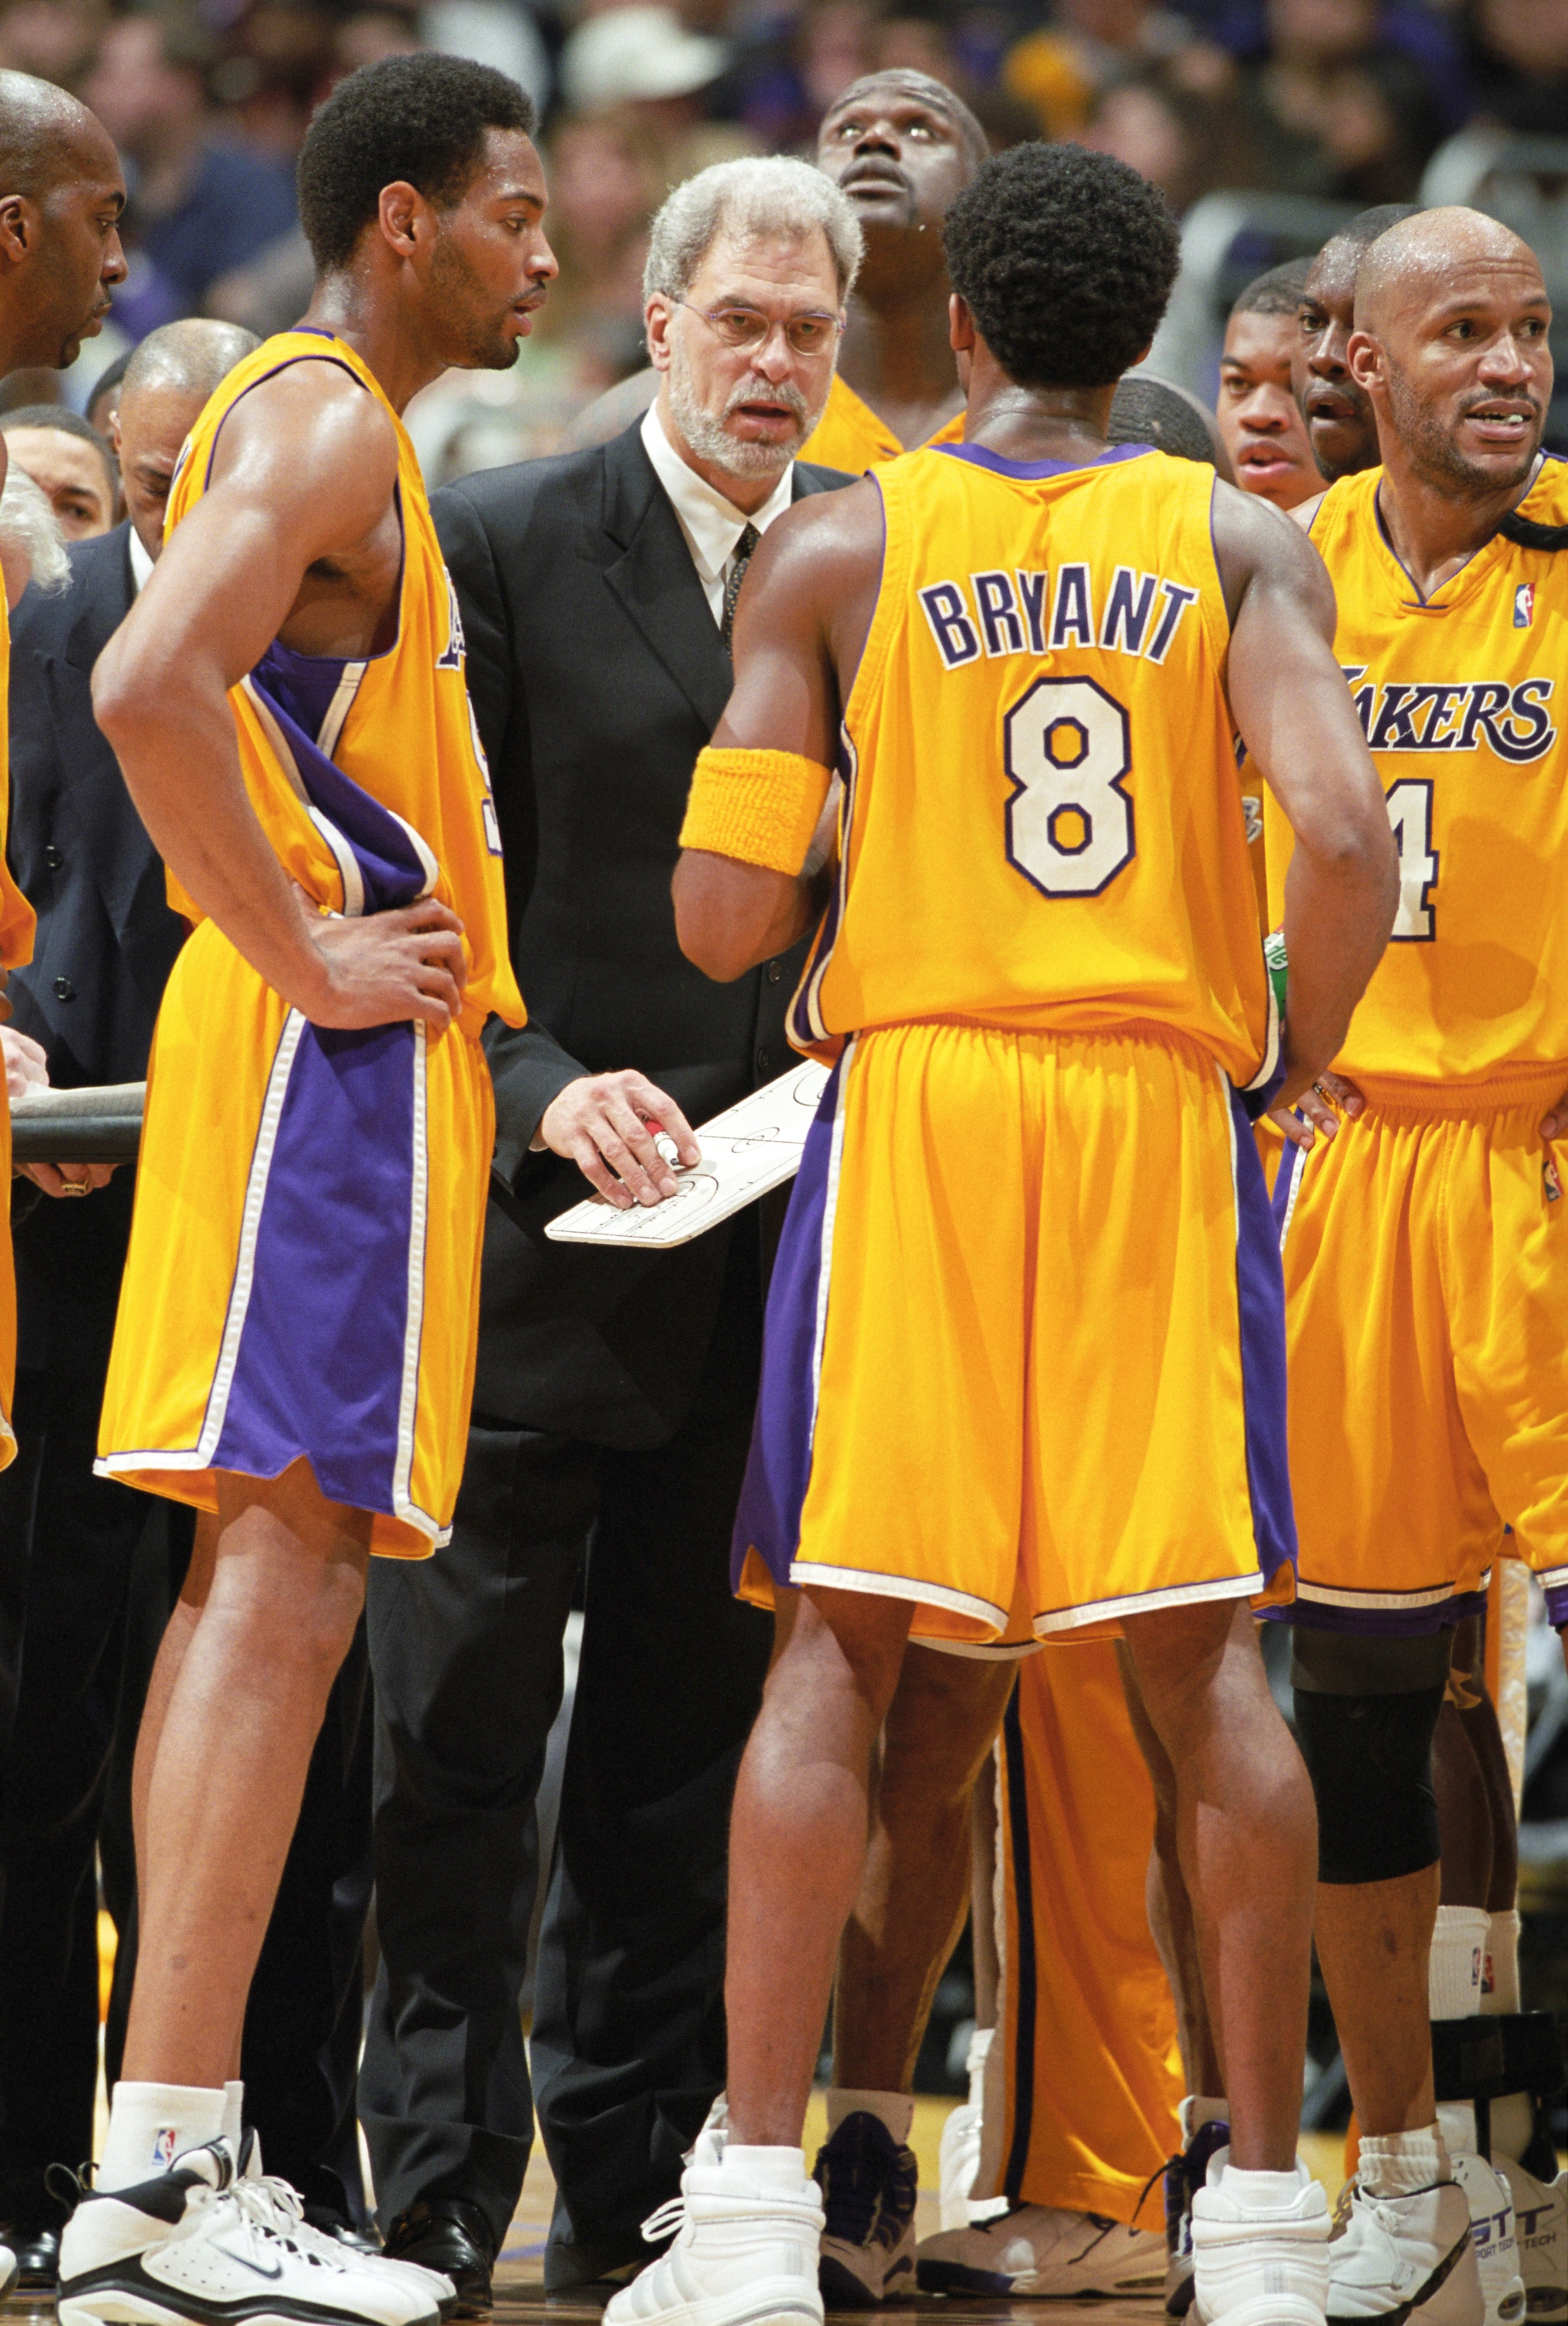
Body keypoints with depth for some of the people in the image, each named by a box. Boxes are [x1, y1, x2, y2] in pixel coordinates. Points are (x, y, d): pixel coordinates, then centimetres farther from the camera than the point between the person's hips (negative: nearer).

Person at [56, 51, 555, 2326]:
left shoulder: (329, 423, 20)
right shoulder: (322, 422, -12)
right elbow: (149, 687, -28)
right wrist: (308, 957, -21)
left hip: (346, 1047, 11)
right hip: (336, 1056, -11)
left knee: (256, 1576, 9)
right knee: (286, 1569, -14)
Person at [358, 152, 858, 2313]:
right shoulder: (499, 546, -2)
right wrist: (541, 1085, -17)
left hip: (776, 1243, 3)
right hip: (533, 1236, -3)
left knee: (692, 1736, 8)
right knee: (463, 1731, -2)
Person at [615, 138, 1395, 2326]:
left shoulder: (836, 550, 2)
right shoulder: (1239, 545, 3)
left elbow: (722, 911, -4)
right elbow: (1348, 838, -13)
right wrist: (1298, 1055, 4)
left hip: (914, 1083, -1)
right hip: (1163, 1101, 1)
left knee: (838, 1643, 1)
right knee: (1204, 1652, 5)